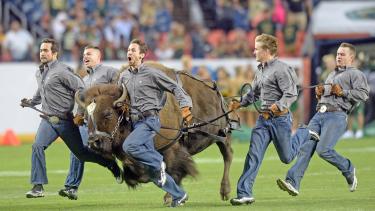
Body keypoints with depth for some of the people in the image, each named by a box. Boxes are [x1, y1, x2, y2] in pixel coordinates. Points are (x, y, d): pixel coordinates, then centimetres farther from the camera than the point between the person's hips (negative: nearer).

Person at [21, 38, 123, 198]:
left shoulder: (62, 71, -12)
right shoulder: (39, 73, 13)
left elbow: (80, 89, -12)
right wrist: (30, 102, 12)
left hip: (65, 120, -6)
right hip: (48, 119, 6)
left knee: (81, 153, 5)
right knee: (37, 146, -17)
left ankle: (110, 163, 30)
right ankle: (38, 187, -15)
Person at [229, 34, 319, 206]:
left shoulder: (281, 69, -13)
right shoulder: (260, 70, 13)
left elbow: (291, 94, -20)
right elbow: (254, 93, 26)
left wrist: (279, 105, -34)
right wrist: (240, 103, 13)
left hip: (280, 118, -7)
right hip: (263, 119, 7)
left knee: (286, 158, 8)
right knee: (254, 155, -5)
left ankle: (305, 133, 35)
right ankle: (245, 194, -8)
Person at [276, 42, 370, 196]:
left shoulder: (355, 74, 6)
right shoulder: (332, 74, 32)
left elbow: (364, 94, -10)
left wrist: (342, 92, -12)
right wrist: (319, 94, 20)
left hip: (337, 116, -7)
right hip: (319, 114, 7)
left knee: (323, 150, -20)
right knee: (305, 147, -10)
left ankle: (348, 170, 6)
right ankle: (293, 182, -19)